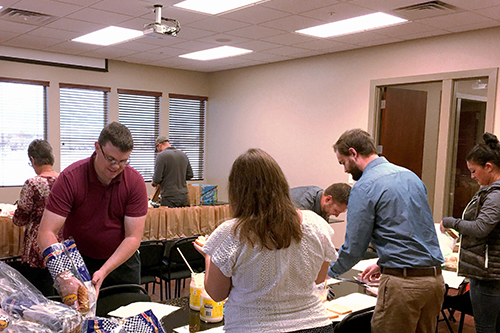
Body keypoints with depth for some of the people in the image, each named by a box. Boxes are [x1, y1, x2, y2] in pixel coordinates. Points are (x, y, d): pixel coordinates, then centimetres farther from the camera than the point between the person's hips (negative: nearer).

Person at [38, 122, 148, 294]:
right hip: (79, 260, -1)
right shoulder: (70, 178, -20)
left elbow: (133, 238, -17)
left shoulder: (135, 181, -16)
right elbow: (46, 233, -25)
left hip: (123, 260, 2)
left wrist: (103, 271, -30)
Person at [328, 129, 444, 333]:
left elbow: (354, 248, -8)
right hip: (435, 279, 8)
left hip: (402, 284, -8)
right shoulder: (410, 176, 13)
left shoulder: (364, 187, -11)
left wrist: (328, 272, 9)